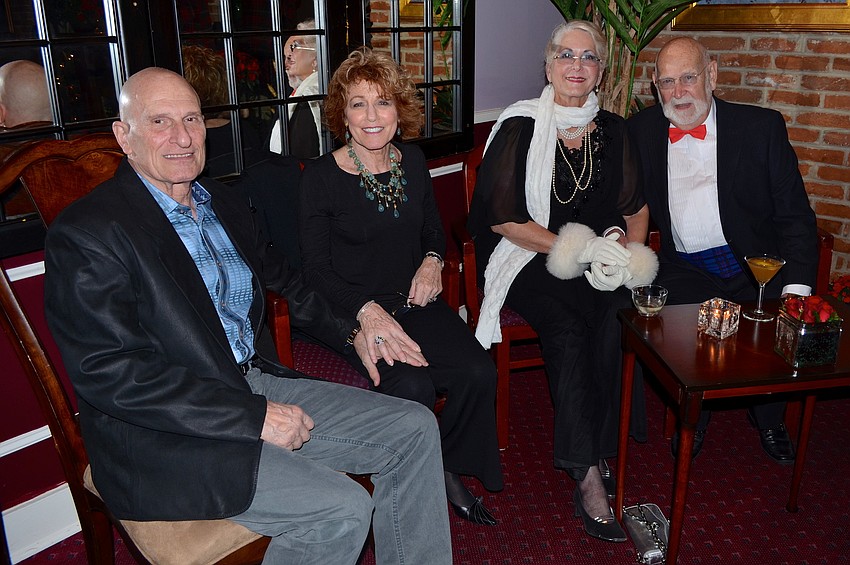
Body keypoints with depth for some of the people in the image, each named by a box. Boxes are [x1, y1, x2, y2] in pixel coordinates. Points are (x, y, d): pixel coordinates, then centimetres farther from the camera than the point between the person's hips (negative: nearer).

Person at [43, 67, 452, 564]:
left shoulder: (224, 202, 12)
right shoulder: (86, 235, -13)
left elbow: (280, 280, 26)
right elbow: (110, 373, -20)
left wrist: (353, 330, 13)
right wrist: (255, 416, -22)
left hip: (259, 384, 8)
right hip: (168, 437, -7)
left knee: (416, 430, 0)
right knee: (343, 509, -22)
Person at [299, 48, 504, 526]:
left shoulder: (413, 160, 8)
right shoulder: (322, 177, -7)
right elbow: (315, 266, -7)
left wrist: (432, 260, -2)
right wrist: (366, 309, -21)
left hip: (414, 301, 5)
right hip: (353, 309, -4)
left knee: (479, 371, -20)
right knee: (413, 387, -29)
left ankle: (450, 471, 6)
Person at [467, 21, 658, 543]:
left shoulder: (614, 132, 11)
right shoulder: (520, 128, -2)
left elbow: (637, 207, 16)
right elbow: (503, 218, -7)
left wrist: (626, 250, -6)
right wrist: (578, 248, -14)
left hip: (599, 263, 4)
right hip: (528, 260, -3)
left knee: (618, 314, -28)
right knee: (568, 327, -31)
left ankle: (598, 454, -15)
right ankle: (589, 477, -24)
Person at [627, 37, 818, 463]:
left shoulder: (762, 127, 1)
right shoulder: (642, 131, 8)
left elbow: (795, 215, -1)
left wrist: (797, 287, -13)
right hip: (684, 270, 1)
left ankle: (767, 419, 11)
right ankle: (692, 419, 7)